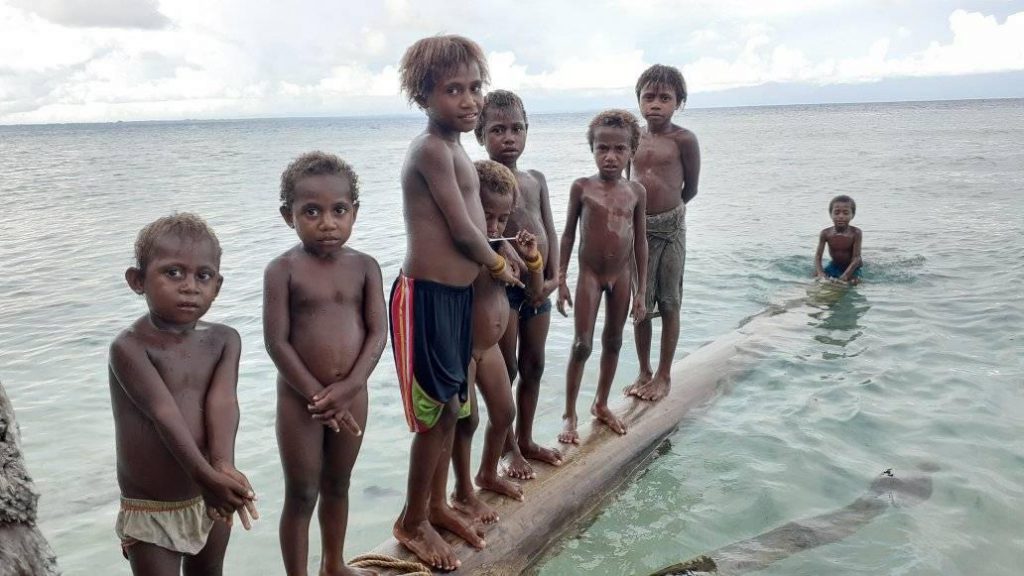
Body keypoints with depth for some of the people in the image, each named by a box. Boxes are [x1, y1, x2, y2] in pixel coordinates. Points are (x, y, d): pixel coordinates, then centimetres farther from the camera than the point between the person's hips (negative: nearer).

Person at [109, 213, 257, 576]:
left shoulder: (224, 340, -2)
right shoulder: (130, 347, -17)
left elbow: (222, 402, -16)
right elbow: (165, 415, -26)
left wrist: (223, 466, -32)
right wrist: (206, 475, -35)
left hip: (210, 499, 5)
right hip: (150, 511, -5)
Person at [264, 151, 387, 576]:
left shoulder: (365, 267, -2)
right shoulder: (283, 270, -11)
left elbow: (378, 332, -6)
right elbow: (277, 342, -13)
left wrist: (347, 388, -16)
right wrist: (317, 395, -15)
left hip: (352, 394, 4)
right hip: (299, 398, -3)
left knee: (338, 487, 20)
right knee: (301, 495, 8)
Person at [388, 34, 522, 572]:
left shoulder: (452, 147, 13)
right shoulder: (432, 148, -17)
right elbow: (463, 231, -16)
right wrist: (500, 267, 0)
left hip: (458, 292, 9)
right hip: (426, 296, -9)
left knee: (452, 406, 18)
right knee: (438, 410, 1)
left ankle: (437, 505, 36)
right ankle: (412, 521, 22)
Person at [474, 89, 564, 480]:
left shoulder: (536, 179, 10)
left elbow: (549, 231, 9)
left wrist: (554, 277, -2)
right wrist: (519, 273, -20)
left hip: (539, 286, 7)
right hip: (502, 285, -7)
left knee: (533, 366, 15)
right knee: (506, 370, 4)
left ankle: (526, 439, 30)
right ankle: (509, 448, 19)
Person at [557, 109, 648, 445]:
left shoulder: (636, 191, -3)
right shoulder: (582, 187, -8)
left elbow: (640, 242, 2)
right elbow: (569, 234, -2)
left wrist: (641, 290, 2)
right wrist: (560, 280, -4)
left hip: (621, 275, 3)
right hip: (589, 274, -3)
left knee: (613, 342, 14)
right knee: (582, 344, -3)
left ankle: (601, 404, 31)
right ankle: (569, 414, 9)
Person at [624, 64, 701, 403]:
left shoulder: (683, 140, -8)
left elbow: (691, 189, 0)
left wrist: (666, 209, 8)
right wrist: (648, 208, 4)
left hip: (670, 226, -4)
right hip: (636, 226, 4)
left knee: (669, 303, 6)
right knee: (640, 303, 10)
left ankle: (664, 375, 17)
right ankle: (644, 372, 25)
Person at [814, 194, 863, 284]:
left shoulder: (855, 233, -22)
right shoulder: (826, 233, -16)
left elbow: (856, 257, -24)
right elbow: (818, 256, -16)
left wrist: (845, 275, -36)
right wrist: (820, 273, -33)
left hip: (851, 267, -3)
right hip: (834, 265, 3)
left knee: (854, 281, -29)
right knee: (815, 275, -12)